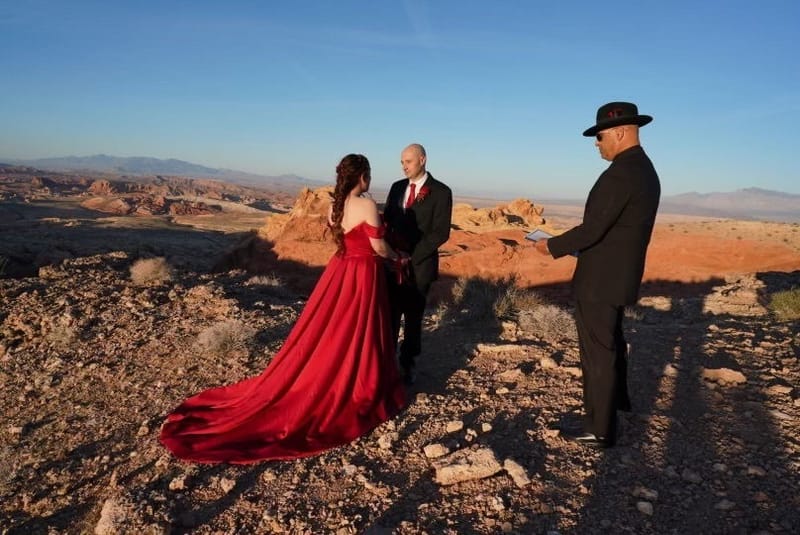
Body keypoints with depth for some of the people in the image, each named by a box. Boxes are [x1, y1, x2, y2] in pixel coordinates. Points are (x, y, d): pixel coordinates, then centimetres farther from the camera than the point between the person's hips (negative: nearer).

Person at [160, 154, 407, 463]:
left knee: (326, 333, 14)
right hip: (363, 275, -7)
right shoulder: (367, 205, -17)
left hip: (340, 270, 7)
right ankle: (351, 396, 17)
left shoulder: (335, 205, 5)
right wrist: (396, 257, 6)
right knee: (355, 338, 4)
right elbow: (378, 247, -13)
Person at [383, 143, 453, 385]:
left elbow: (440, 233, -12)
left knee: (413, 316, 8)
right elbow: (386, 220, 12)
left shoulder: (441, 192, -7)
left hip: (419, 264, -4)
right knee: (390, 314, 7)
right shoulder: (397, 187, 9)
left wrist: (411, 257, -16)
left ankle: (407, 364, 23)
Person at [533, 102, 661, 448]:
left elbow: (592, 228, -24)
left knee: (598, 353, 1)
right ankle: (617, 397, 49)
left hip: (601, 279, -10)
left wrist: (553, 246, -10)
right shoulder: (644, 169, 9)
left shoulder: (620, 173, -22)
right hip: (619, 275, 10)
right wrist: (576, 246, 11)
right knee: (611, 342, 28)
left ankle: (600, 430, 14)